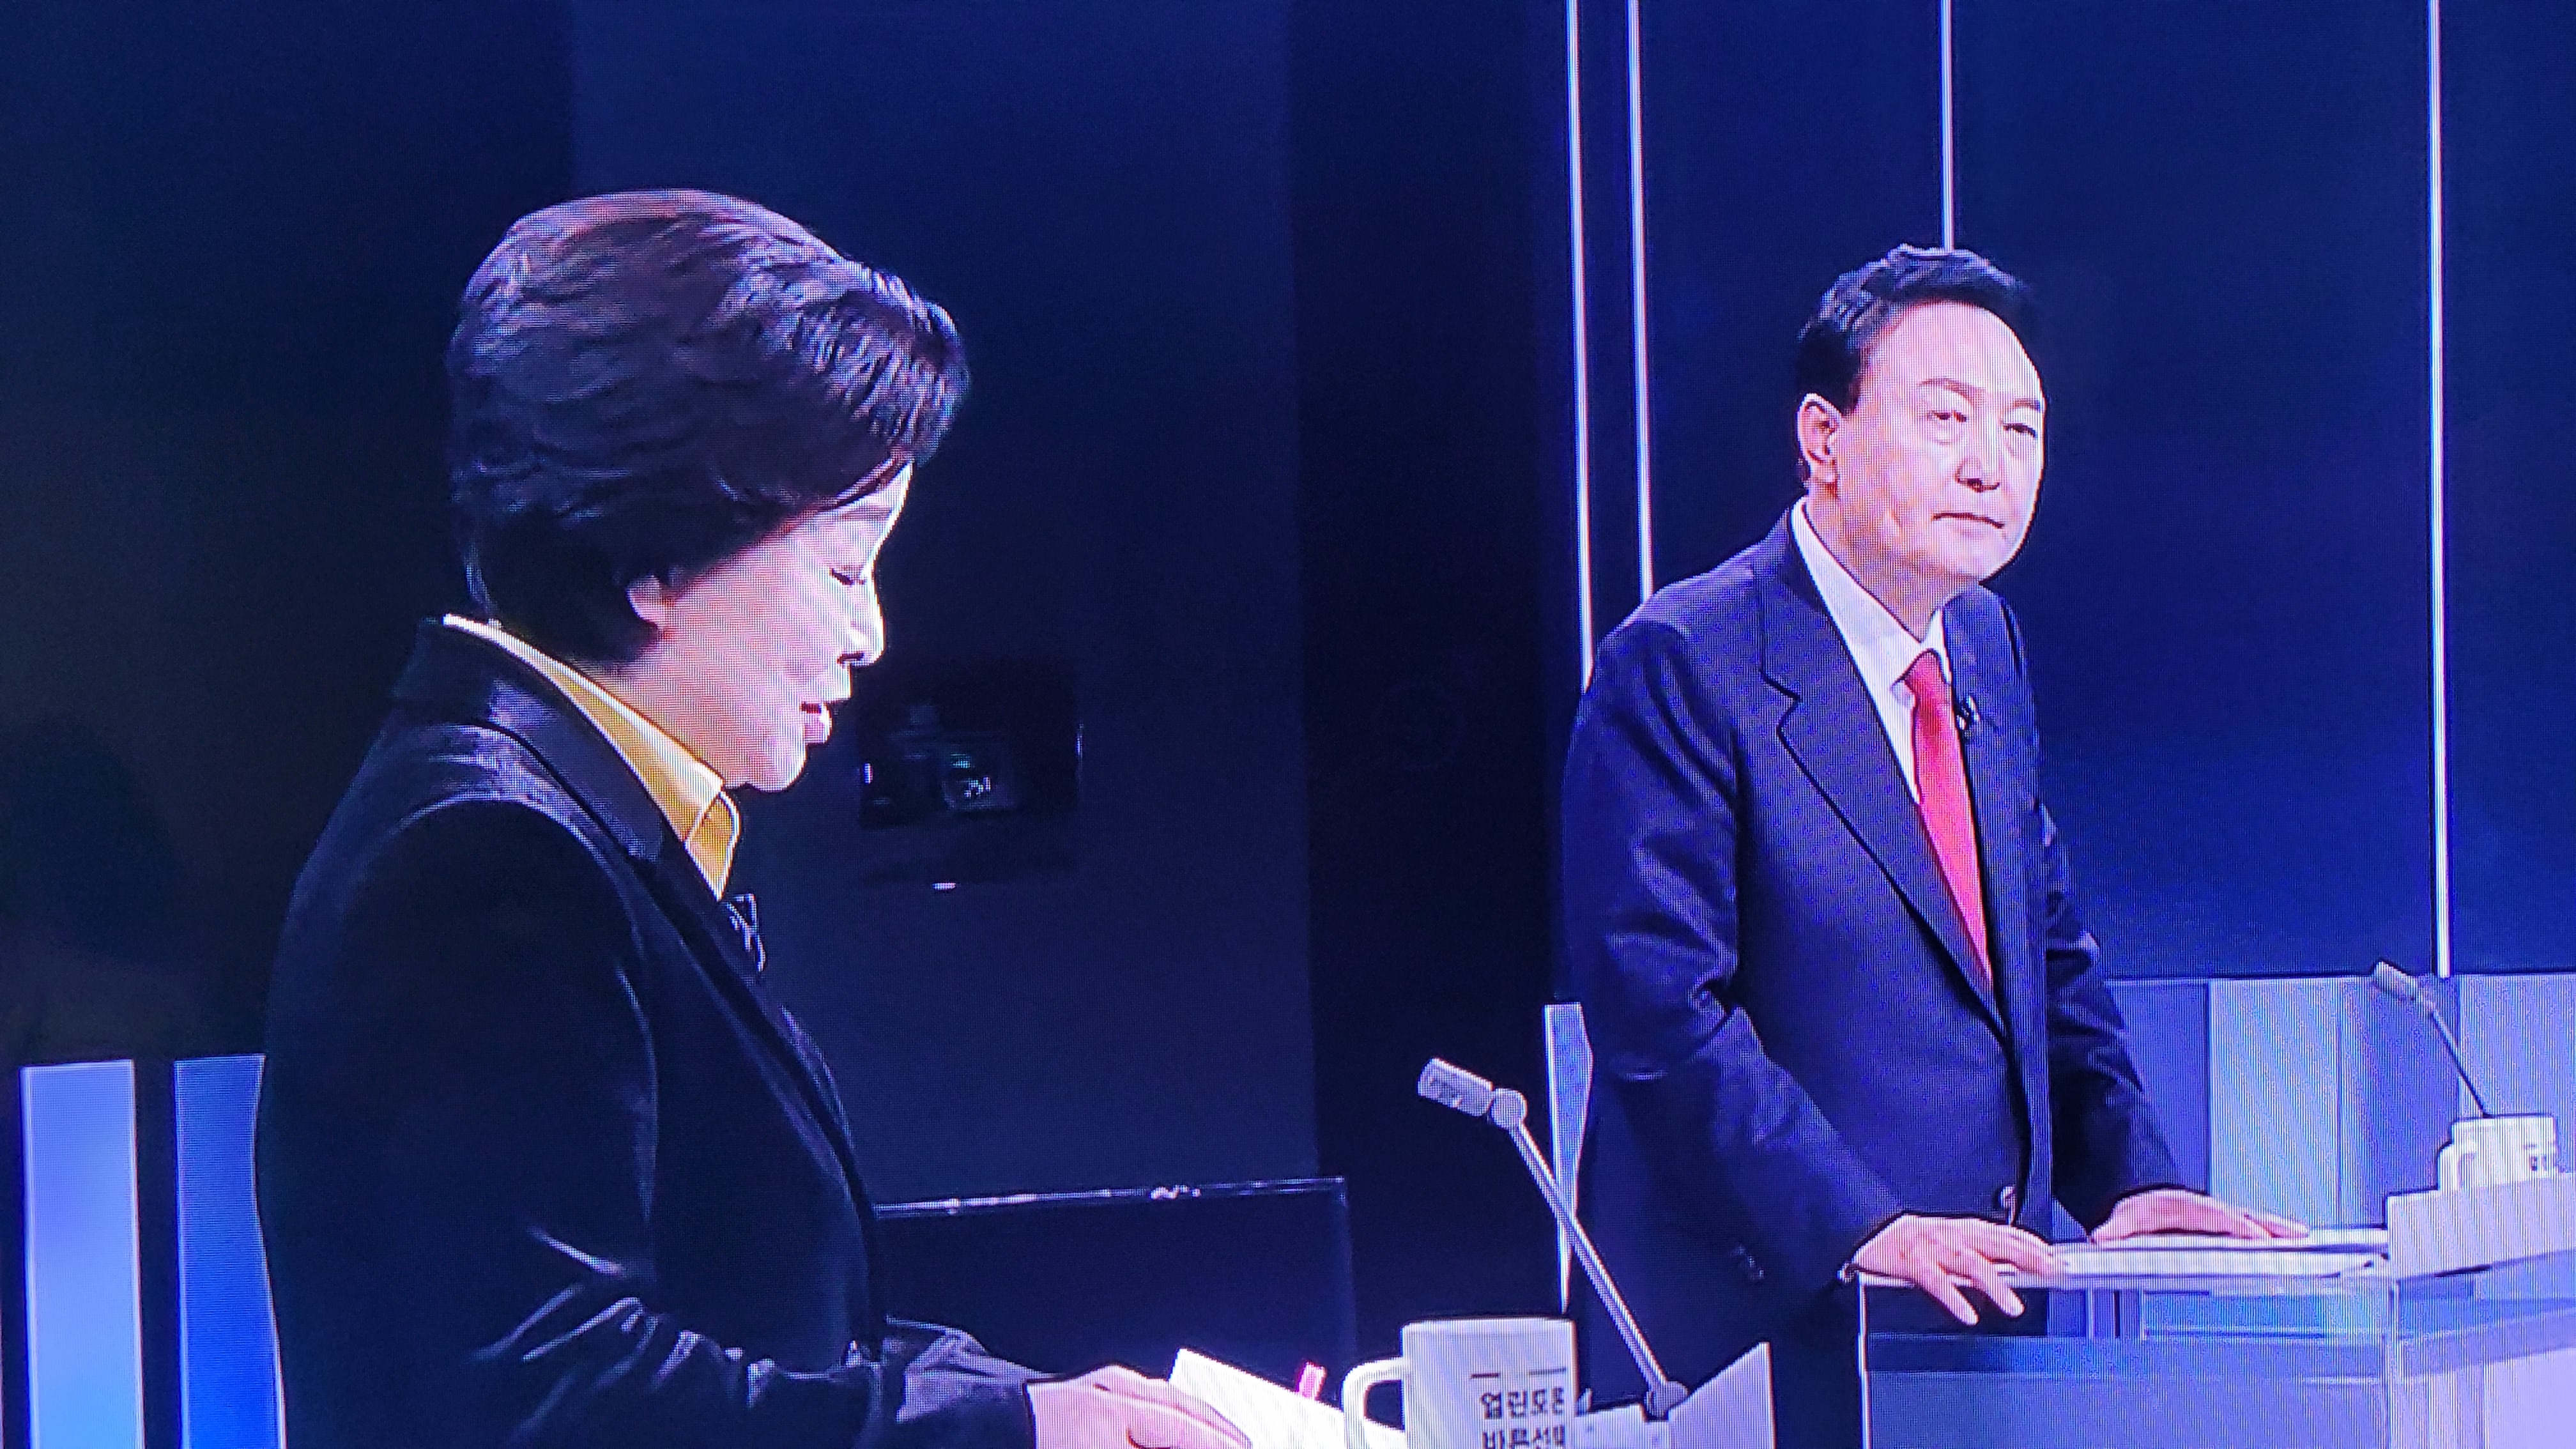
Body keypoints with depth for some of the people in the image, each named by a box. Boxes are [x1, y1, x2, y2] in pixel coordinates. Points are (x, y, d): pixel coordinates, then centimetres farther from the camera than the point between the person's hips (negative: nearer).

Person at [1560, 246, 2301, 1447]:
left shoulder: (1987, 643, 13)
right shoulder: (1680, 664, -12)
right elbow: (1660, 1003, -18)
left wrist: (2127, 1175, 5)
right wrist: (1864, 1229, -24)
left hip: (1977, 1303, 7)